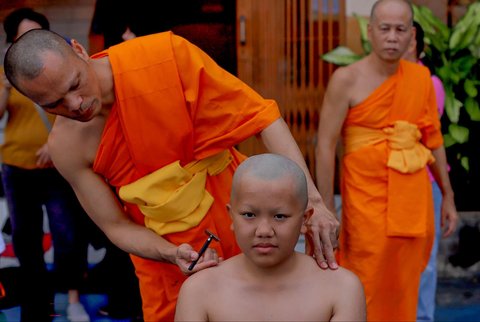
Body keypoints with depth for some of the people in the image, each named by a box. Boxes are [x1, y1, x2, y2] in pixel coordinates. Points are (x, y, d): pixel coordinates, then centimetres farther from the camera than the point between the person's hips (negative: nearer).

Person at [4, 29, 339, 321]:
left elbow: (262, 115, -21)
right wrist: (172, 255, -27)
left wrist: (312, 200, -30)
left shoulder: (167, 56, -23)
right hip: (162, 251, 1)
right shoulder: (67, 148, -15)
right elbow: (116, 225, -7)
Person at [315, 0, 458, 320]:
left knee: (404, 291, 10)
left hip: (414, 199, 4)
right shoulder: (347, 79, -8)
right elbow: (326, 145, -9)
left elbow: (433, 140, 15)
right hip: (367, 198, -4)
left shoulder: (421, 77, 6)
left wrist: (448, 196, 16)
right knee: (367, 295, -2)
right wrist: (327, 209, -12)